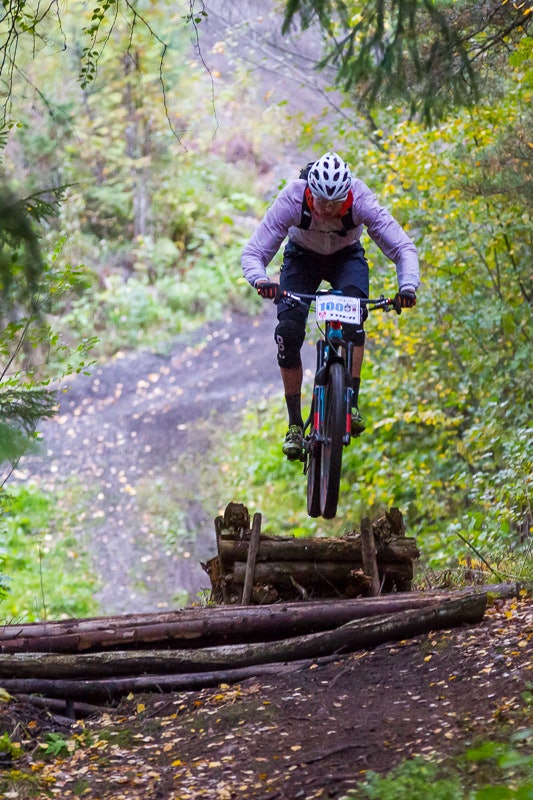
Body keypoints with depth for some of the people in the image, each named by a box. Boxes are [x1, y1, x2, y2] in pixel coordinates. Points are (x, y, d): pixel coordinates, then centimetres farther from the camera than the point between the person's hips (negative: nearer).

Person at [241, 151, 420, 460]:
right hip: (302, 257, 0)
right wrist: (260, 279, -55)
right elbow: (253, 253, -33)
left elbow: (403, 247, -32)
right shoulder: (291, 200, -35)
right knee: (288, 333, -19)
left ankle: (352, 403, -26)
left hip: (347, 257, 0)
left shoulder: (362, 201, -34)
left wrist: (408, 285, -51)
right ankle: (295, 424, -5)